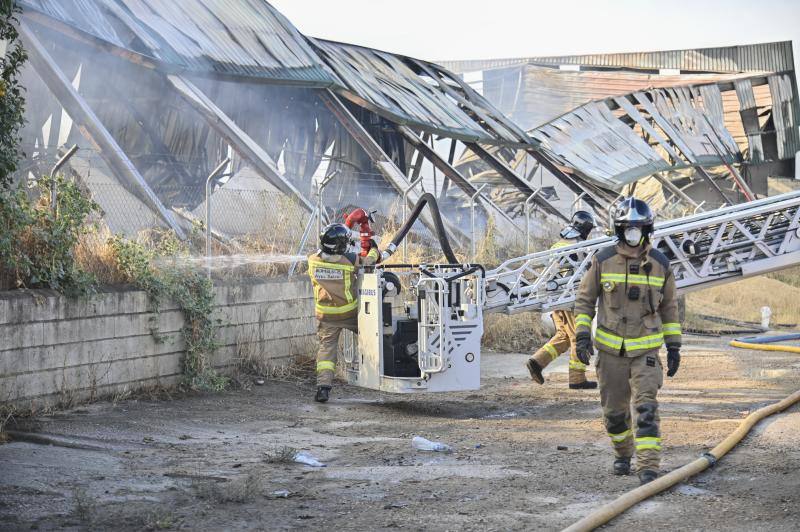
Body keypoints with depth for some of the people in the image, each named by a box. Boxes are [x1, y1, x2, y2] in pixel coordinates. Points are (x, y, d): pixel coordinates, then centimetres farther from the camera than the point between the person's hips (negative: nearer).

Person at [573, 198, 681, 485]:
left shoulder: (660, 264, 1)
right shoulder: (603, 261, -3)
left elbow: (669, 307, 10)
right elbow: (585, 299, 5)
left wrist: (674, 346, 8)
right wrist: (582, 334, -6)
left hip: (646, 350, -1)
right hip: (611, 350, 1)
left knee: (646, 409, -13)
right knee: (614, 411, 10)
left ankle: (648, 468, -14)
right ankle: (622, 454, 34)